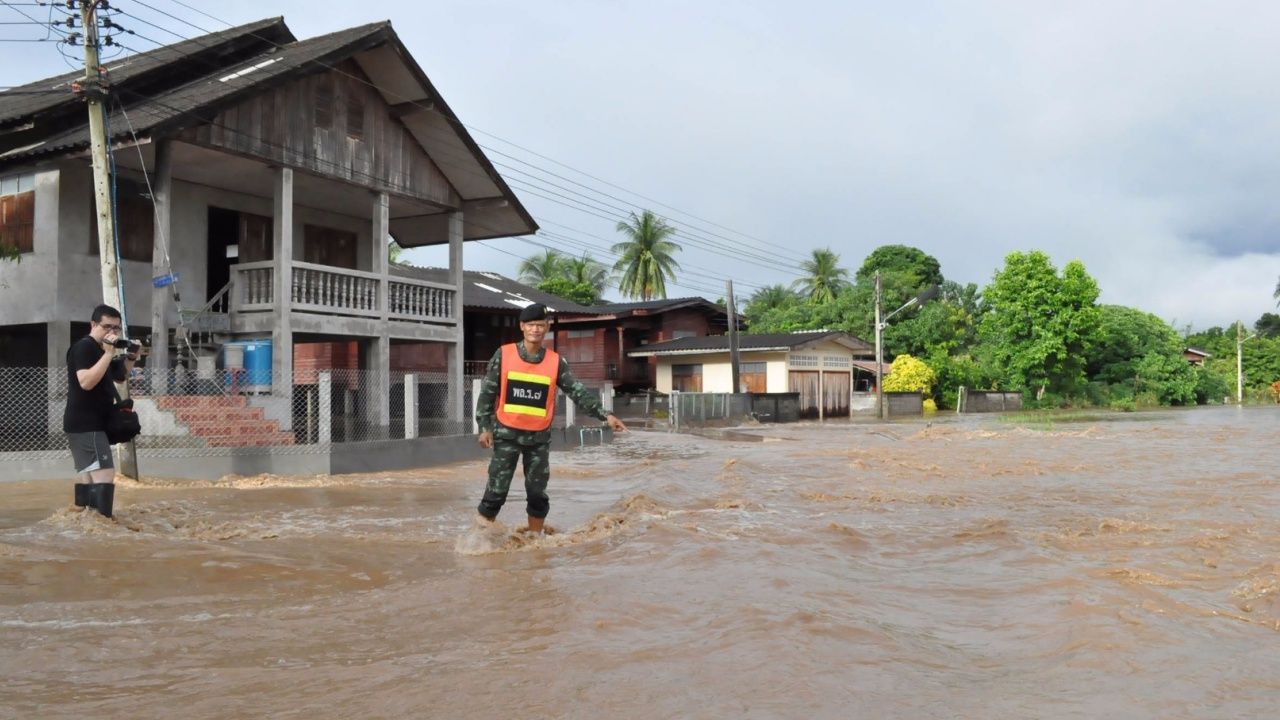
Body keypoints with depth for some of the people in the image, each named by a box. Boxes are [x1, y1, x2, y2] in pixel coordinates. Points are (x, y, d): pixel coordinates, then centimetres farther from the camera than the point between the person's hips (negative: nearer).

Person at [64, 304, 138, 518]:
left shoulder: (99, 350, 17)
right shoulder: (84, 347, -12)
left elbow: (120, 377, 26)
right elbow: (86, 382, -27)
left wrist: (131, 357, 8)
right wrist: (109, 353, -27)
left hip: (91, 425, 11)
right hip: (85, 425, -11)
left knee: (88, 477, 11)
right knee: (104, 475, -21)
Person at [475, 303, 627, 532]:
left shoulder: (555, 362, -1)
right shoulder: (503, 354, -4)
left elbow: (578, 392, -3)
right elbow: (487, 393, 0)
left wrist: (604, 415, -14)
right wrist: (485, 427, -4)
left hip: (539, 437, 2)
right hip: (507, 433, -2)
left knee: (538, 493, 9)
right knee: (496, 490, -1)